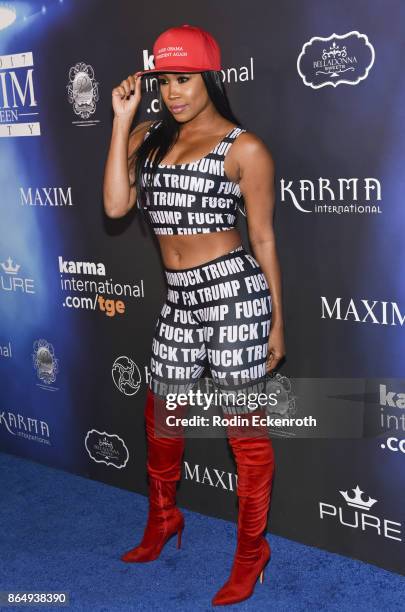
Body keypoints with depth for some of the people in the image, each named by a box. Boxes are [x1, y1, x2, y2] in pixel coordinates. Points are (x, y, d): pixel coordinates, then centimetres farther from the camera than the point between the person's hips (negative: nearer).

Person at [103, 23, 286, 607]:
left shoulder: (244, 148, -5)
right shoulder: (148, 135, 10)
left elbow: (263, 238, -2)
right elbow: (115, 205, -3)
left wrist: (276, 322, -1)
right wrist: (122, 120, -3)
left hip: (235, 294, -6)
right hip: (179, 298, 6)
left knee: (244, 426, 5)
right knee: (161, 417, 19)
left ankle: (251, 548, 25)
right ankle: (163, 520, 44)